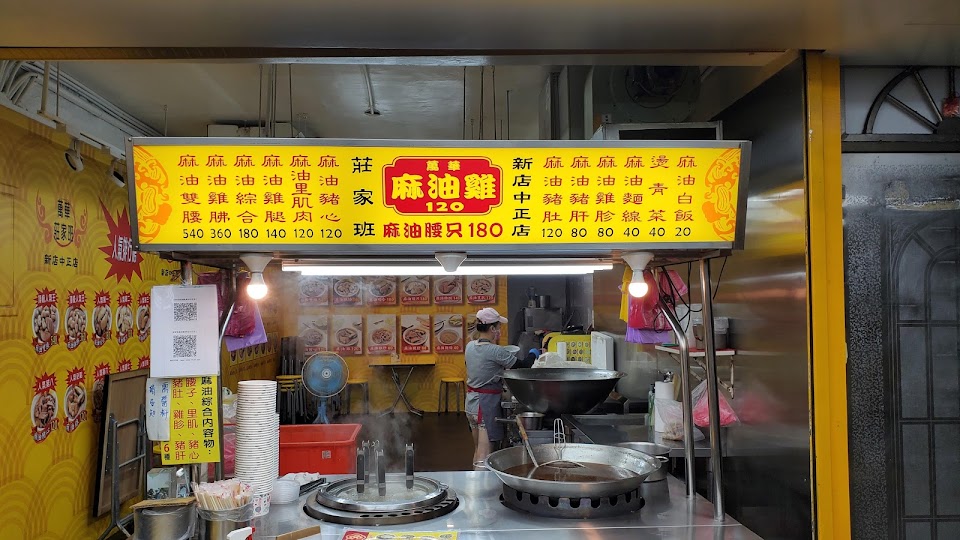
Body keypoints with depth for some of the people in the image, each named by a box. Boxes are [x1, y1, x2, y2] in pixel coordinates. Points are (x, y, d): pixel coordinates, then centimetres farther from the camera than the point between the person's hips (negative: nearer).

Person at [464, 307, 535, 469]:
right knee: (485, 456, -5)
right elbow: (523, 366, -10)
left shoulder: (470, 346, 3)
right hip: (487, 404, -8)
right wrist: (532, 354, 9)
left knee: (478, 451, 20)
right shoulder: (495, 352, -19)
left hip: (471, 402, 9)